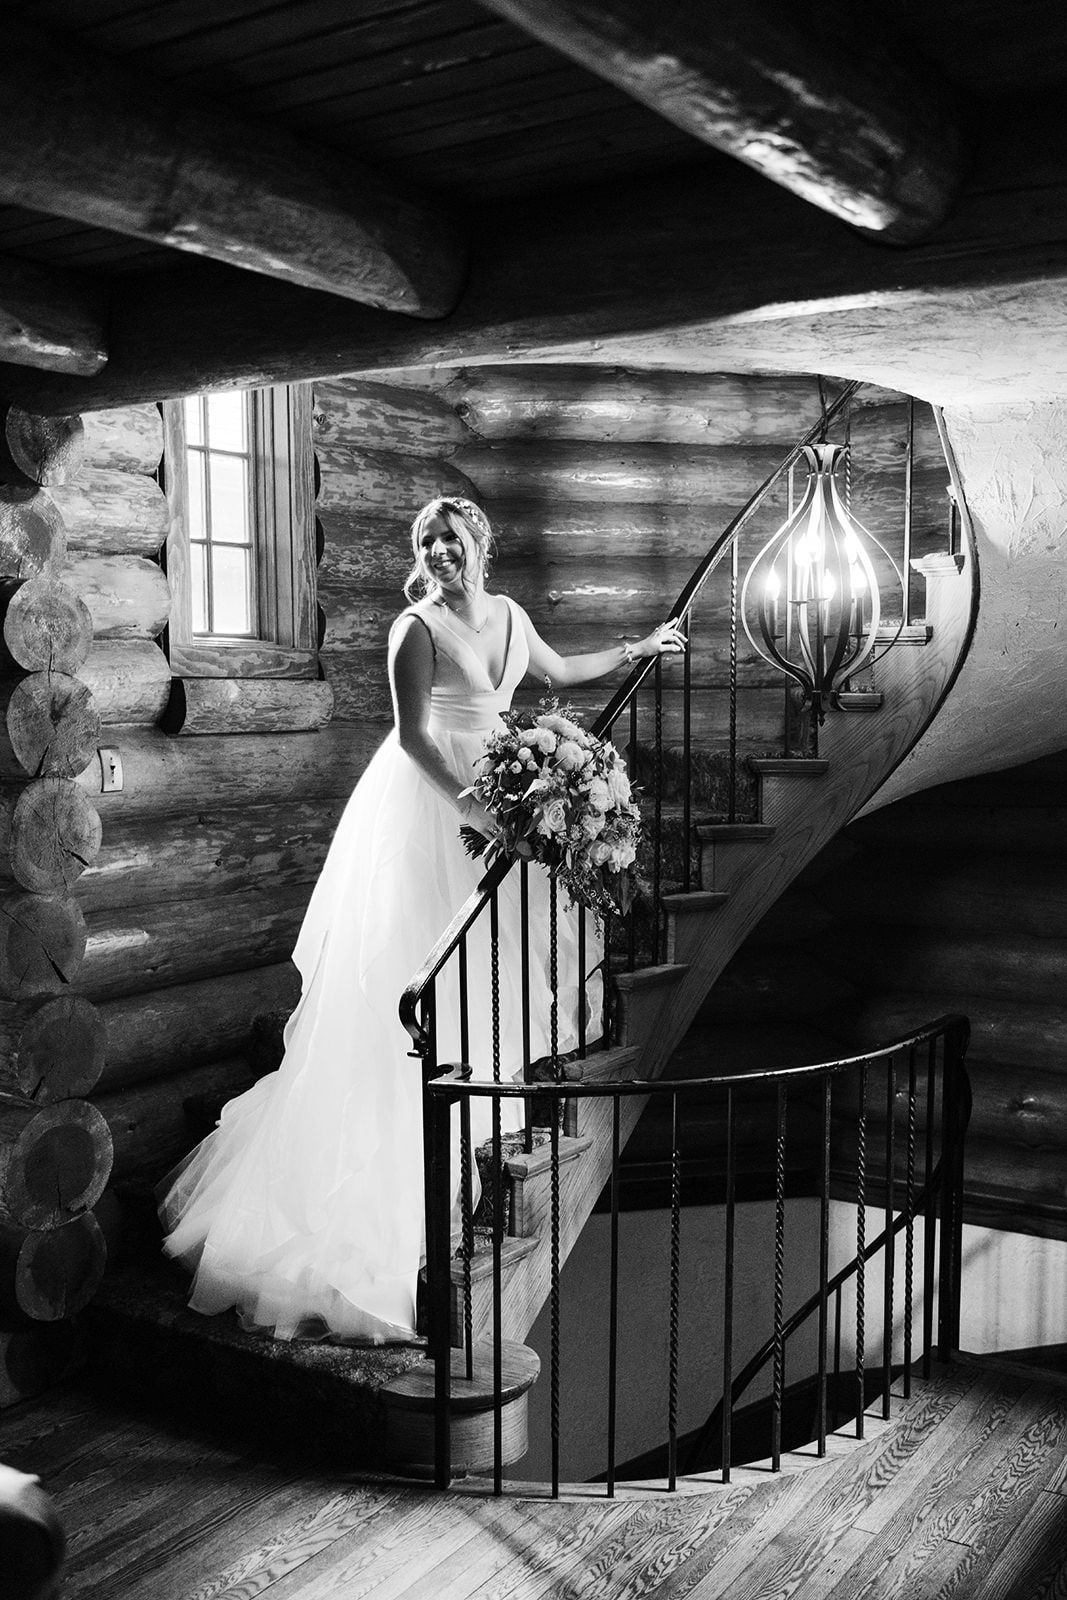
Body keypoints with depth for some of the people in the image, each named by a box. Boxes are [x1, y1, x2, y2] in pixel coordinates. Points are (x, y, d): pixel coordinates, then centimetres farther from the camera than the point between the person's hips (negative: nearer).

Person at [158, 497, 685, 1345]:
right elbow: (412, 734, -19)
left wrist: (638, 648, 24)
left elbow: (559, 671, 24)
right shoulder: (419, 628, -15)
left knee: (494, 944, 14)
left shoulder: (508, 615, 8)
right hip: (426, 799, -8)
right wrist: (472, 805, -25)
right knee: (416, 952, -5)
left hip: (486, 787, 8)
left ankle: (491, 1078, 30)